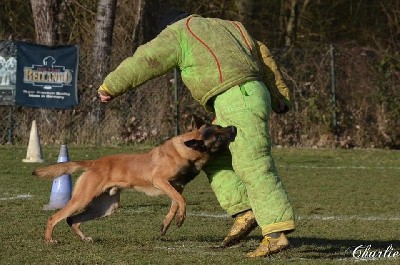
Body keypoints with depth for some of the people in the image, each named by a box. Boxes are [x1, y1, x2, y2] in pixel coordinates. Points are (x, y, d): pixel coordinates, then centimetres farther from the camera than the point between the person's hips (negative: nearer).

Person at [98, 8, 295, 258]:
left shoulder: (179, 33, 8)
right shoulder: (227, 26, 28)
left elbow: (144, 62, 2)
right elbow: (263, 58, 26)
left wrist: (110, 87, 11)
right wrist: (280, 96, 28)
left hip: (235, 100, -8)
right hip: (257, 94, 8)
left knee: (255, 167, -11)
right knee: (214, 158, 17)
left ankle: (277, 234, -15)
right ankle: (245, 213, 7)